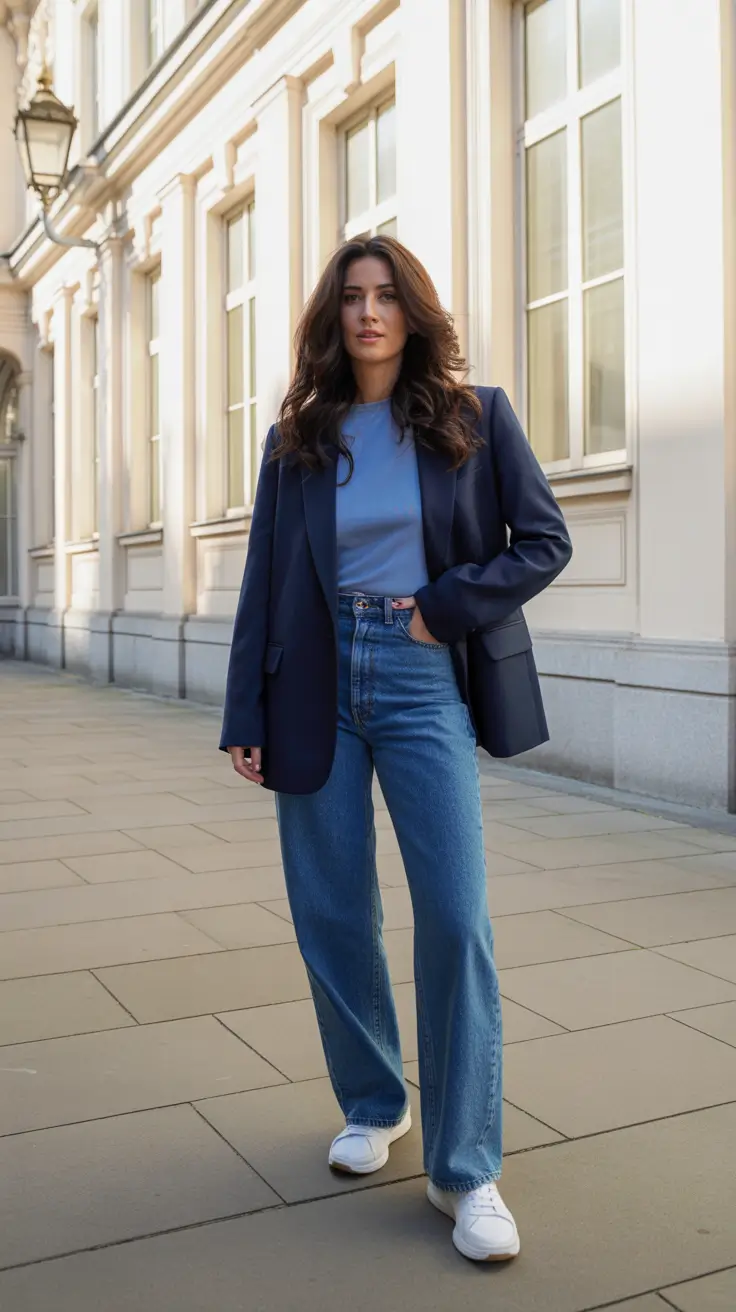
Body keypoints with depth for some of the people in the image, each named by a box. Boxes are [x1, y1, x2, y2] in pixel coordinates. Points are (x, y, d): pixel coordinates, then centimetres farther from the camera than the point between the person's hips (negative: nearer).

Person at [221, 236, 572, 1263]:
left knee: (456, 920, -8)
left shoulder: (475, 417, 4)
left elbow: (544, 542, 3)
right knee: (331, 917, 8)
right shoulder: (298, 440, 8)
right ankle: (374, 1107, 30)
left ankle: (467, 1170, 5)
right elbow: (264, 581, 7)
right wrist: (246, 715, 1)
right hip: (318, 686, 3)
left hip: (424, 684, -2)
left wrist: (447, 606, -10)